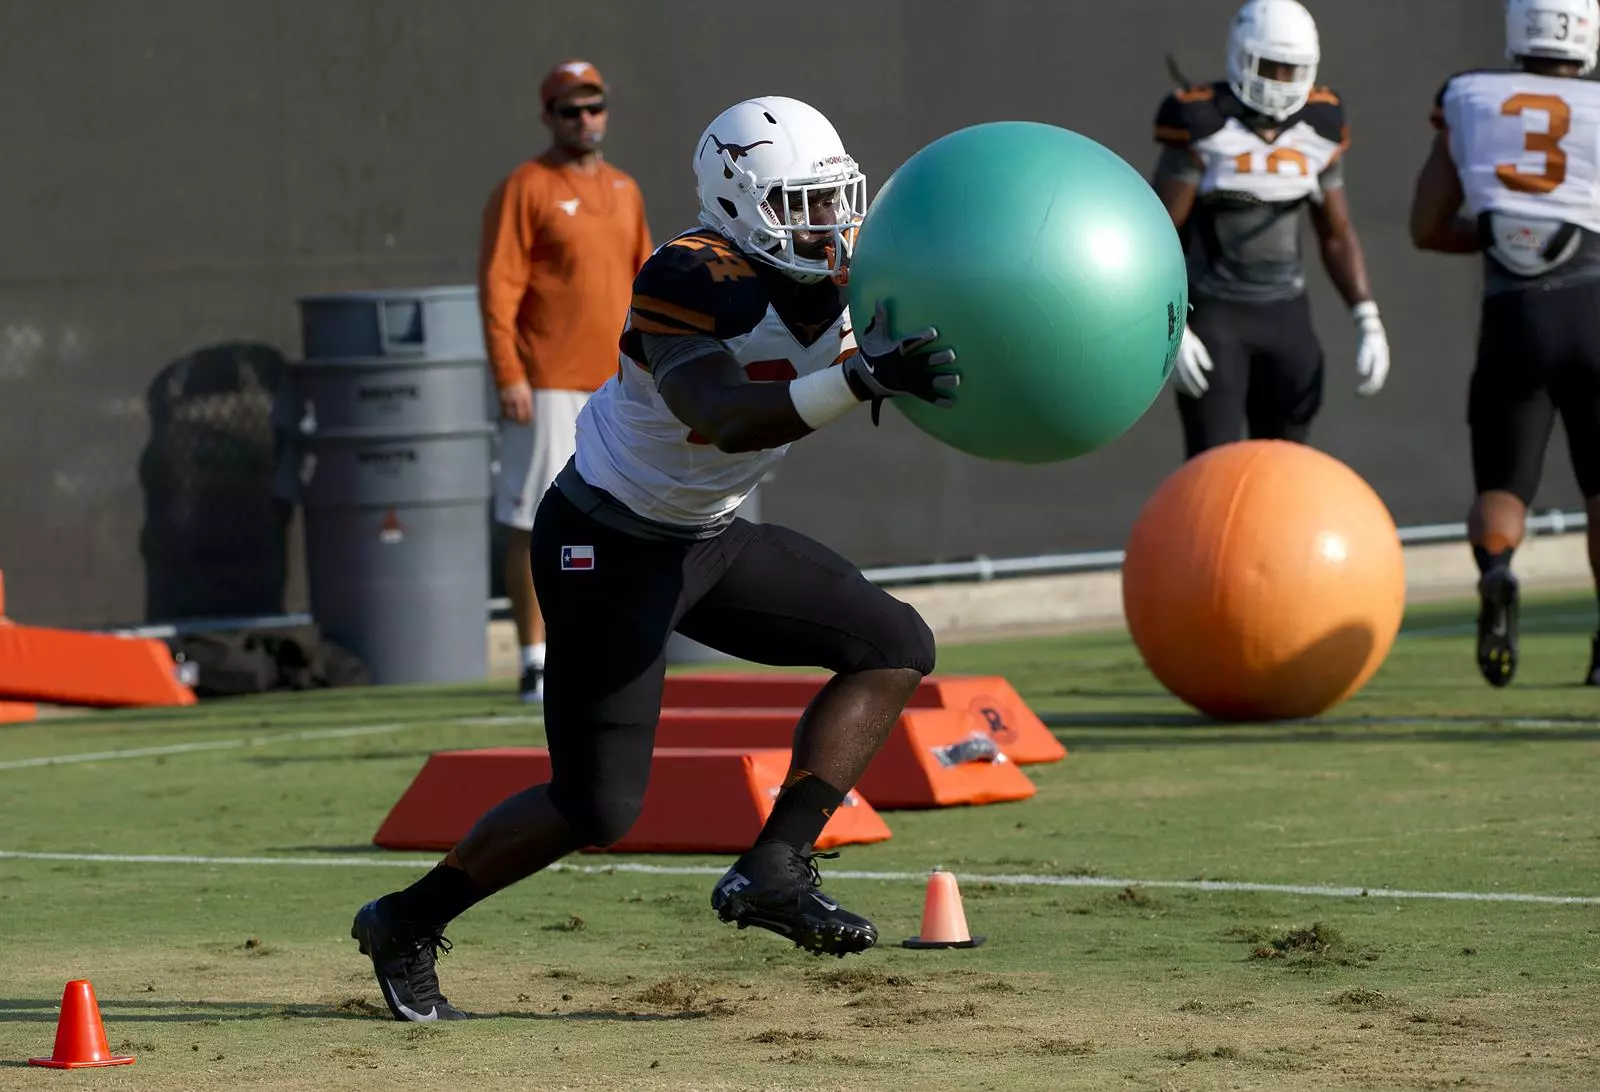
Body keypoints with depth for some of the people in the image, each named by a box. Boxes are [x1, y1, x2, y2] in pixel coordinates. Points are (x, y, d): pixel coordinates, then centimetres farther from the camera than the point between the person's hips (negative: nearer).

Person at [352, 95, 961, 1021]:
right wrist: (862, 380, -52)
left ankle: (775, 869, -2)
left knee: (895, 648, 0)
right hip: (609, 550, -8)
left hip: (706, 537, 8)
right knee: (598, 810, -7)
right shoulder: (693, 283, -28)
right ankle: (406, 925, 13)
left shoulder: (840, 278, -4)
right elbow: (721, 418, -43)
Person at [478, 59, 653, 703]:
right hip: (549, 387, -6)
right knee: (535, 523, -4)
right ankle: (535, 664, -1)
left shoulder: (624, 192, 15)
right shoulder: (525, 190, -5)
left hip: (617, 386, 6)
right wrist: (508, 376, -18)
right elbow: (498, 288, -10)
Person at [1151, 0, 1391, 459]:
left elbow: (1337, 235, 8)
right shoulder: (1203, 127, -15)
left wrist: (1369, 323, -1)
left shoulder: (1318, 131, -1)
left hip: (1284, 316, 5)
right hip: (1212, 314, -5)